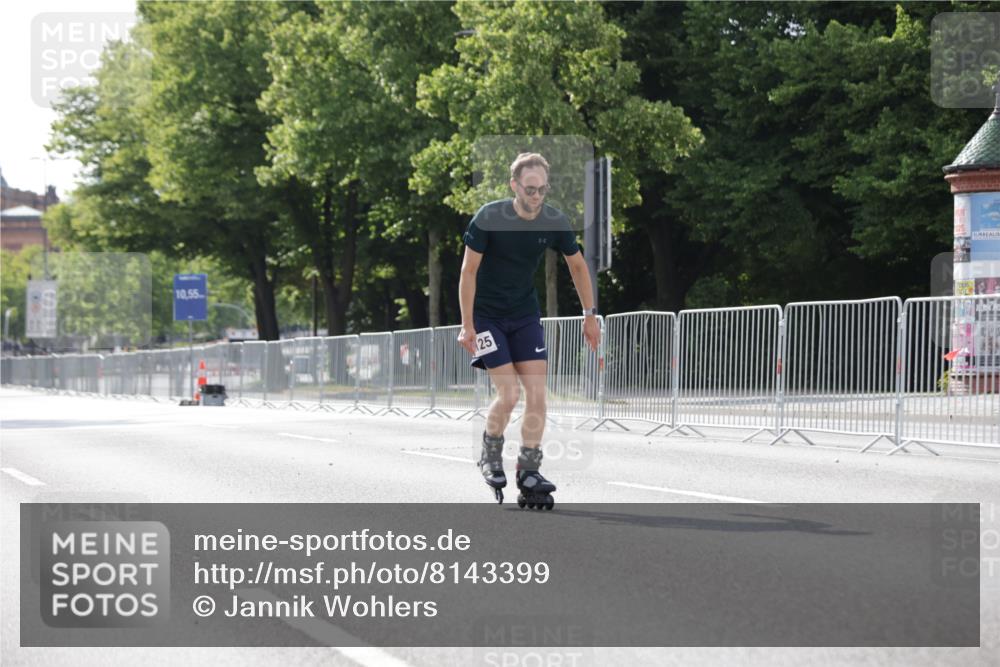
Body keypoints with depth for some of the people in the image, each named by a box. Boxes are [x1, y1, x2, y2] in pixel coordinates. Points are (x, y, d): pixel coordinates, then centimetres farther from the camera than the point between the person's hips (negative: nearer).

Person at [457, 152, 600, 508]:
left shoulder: (554, 221, -9)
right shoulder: (489, 218, -20)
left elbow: (577, 265, 7)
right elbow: (469, 271, -14)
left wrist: (590, 315, 7)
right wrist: (467, 325, -17)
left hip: (525, 315, 4)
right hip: (486, 314, -4)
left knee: (537, 393, -7)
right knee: (508, 394, -13)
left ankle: (528, 472, 2)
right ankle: (491, 457, 13)